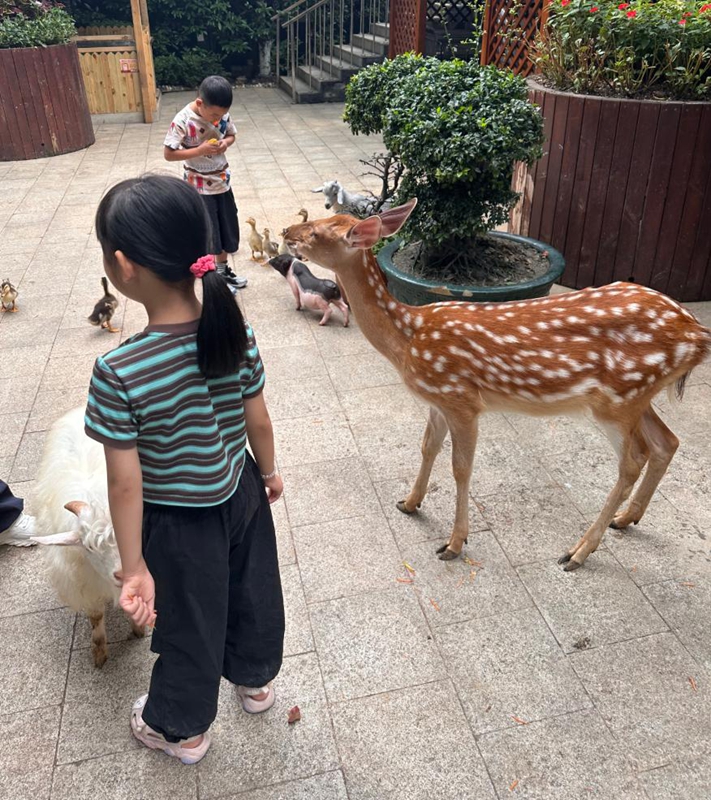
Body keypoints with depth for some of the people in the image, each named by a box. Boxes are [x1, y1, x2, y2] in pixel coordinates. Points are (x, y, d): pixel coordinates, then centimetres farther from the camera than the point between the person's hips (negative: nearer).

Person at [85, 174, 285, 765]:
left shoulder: (118, 372, -30)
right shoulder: (237, 332, -18)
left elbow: (126, 483, -22)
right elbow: (258, 420, -5)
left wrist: (134, 568, -10)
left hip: (180, 522, -4)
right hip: (242, 494, 4)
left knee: (188, 623, 21)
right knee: (253, 591, 28)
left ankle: (182, 729, 49)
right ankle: (257, 678, 57)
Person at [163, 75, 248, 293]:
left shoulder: (221, 113, -7)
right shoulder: (183, 121, -23)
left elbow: (231, 134, 10)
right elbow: (168, 154, -20)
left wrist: (225, 143, -13)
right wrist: (200, 150, -27)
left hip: (222, 181, 6)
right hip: (199, 187, -6)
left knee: (227, 228, 16)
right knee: (208, 234, 5)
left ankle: (223, 270, 34)